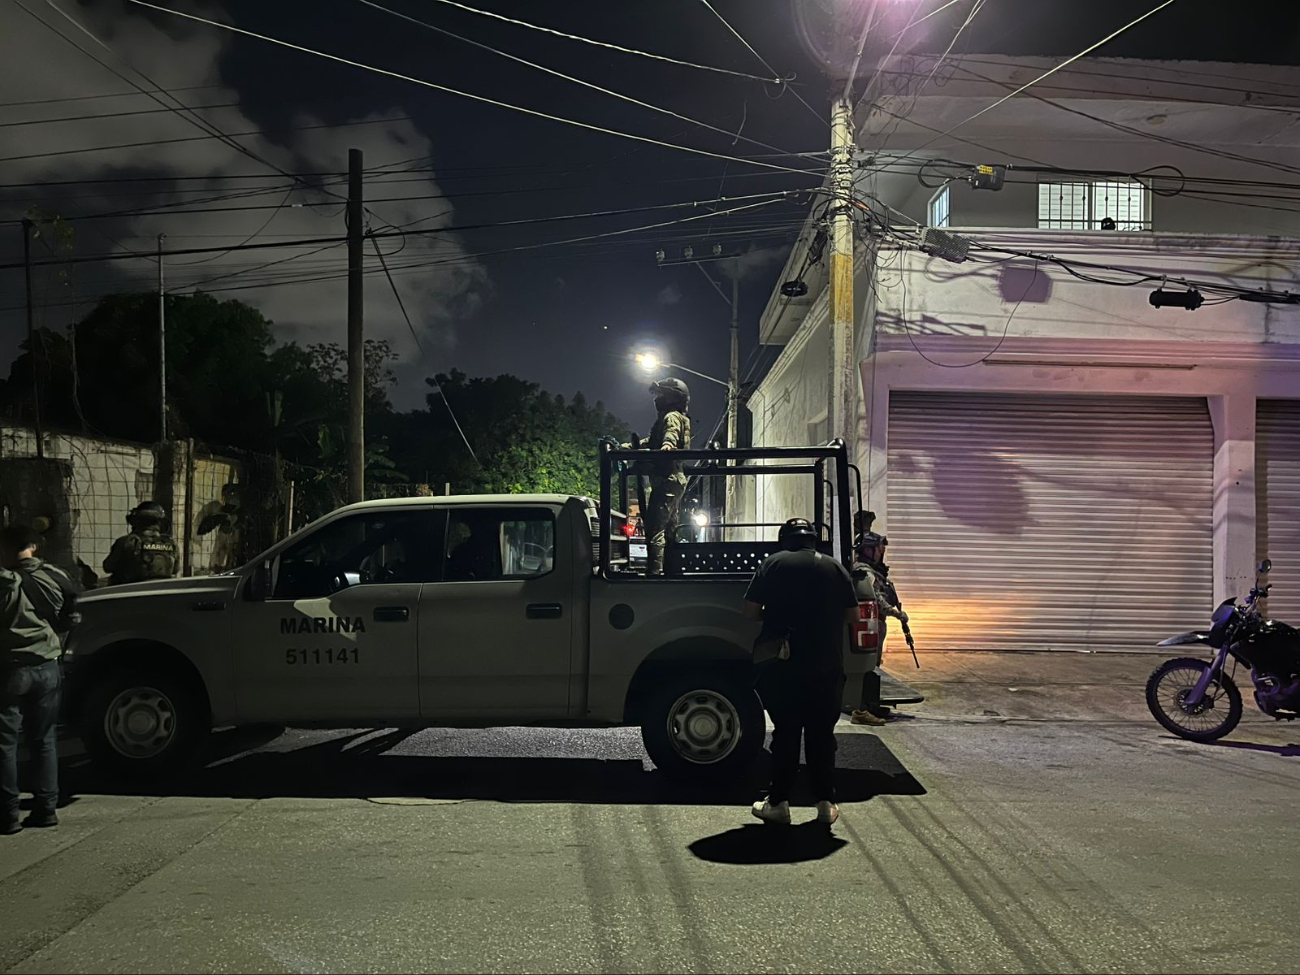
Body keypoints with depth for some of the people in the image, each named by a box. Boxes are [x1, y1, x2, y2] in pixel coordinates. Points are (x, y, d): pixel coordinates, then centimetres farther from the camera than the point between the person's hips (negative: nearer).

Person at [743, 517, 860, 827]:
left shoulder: (773, 565, -1)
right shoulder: (835, 568, 4)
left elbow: (750, 612, -5)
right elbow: (852, 615, 7)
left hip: (782, 668, -1)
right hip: (826, 668, 1)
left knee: (785, 733, 8)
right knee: (822, 734, 10)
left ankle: (779, 802, 11)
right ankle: (826, 803, 13)